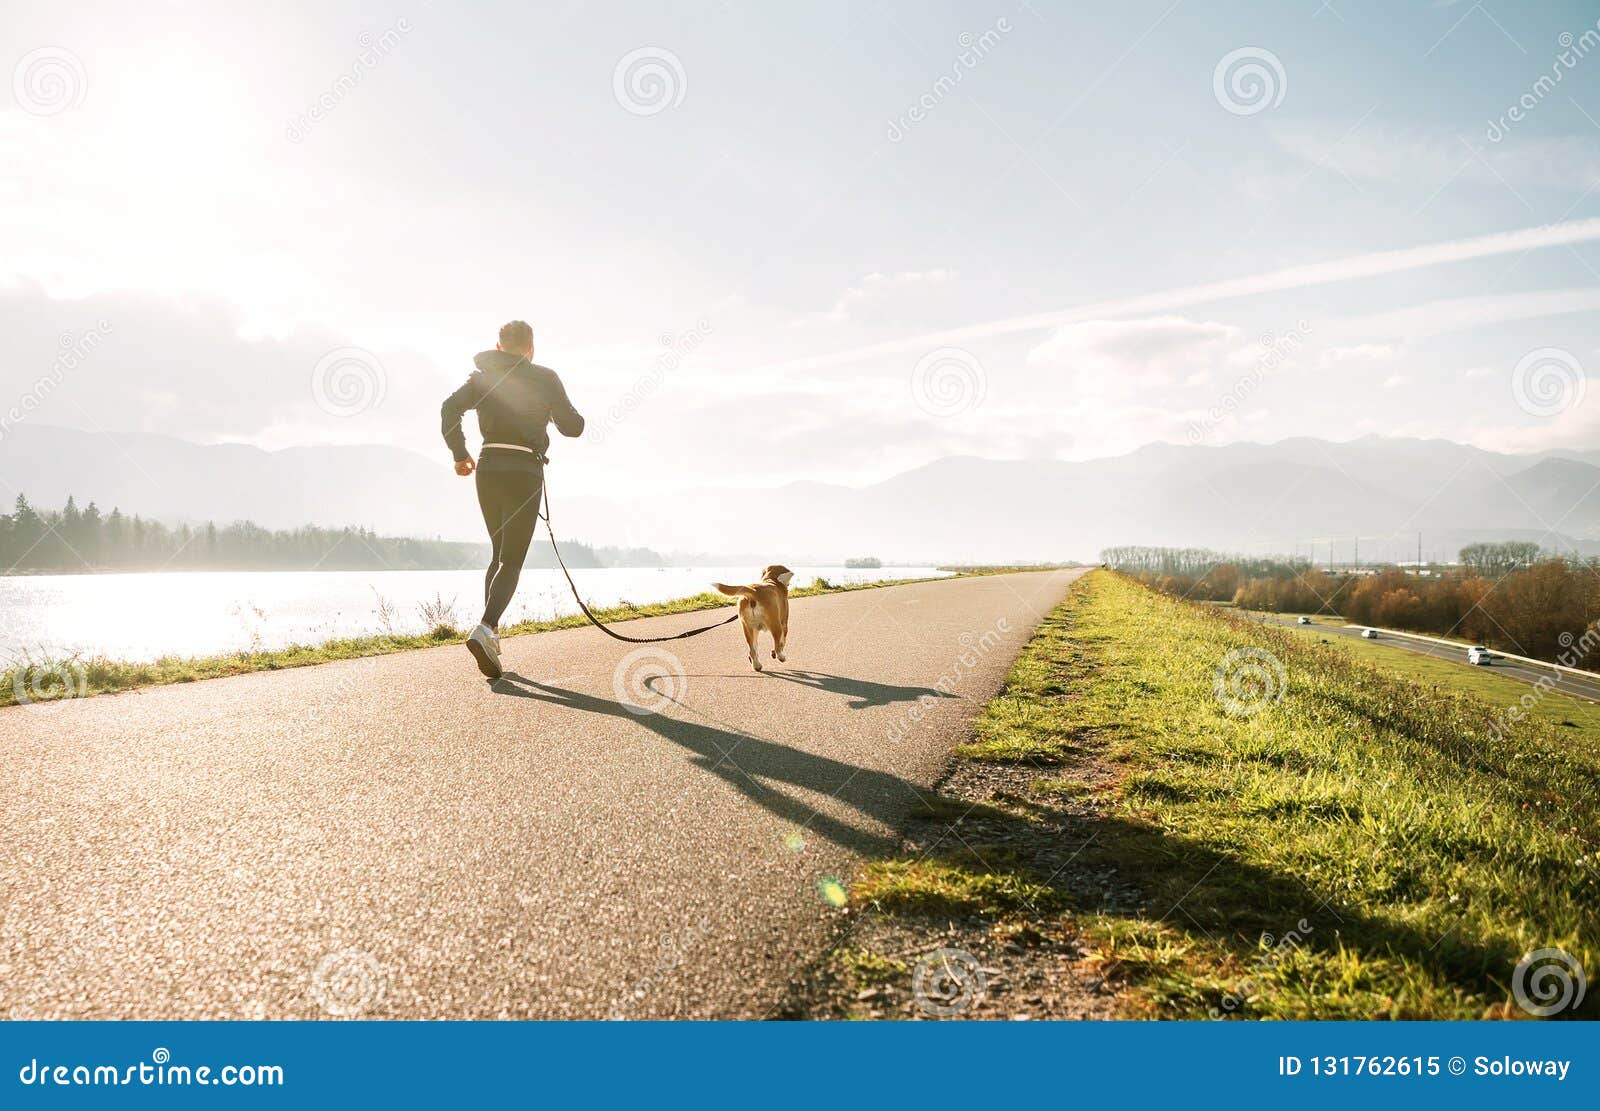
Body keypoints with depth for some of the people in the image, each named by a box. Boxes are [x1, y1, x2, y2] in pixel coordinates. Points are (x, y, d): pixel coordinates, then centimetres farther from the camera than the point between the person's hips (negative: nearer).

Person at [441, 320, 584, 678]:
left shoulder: (483, 376, 12)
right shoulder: (544, 378, 3)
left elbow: (450, 408, -2)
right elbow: (572, 427, 3)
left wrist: (460, 454, 7)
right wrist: (558, 409, 25)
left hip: (487, 468, 4)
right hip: (524, 473, -4)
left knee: (499, 554, 21)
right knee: (512, 562, -5)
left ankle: (491, 633, 16)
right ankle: (485, 629, -27)